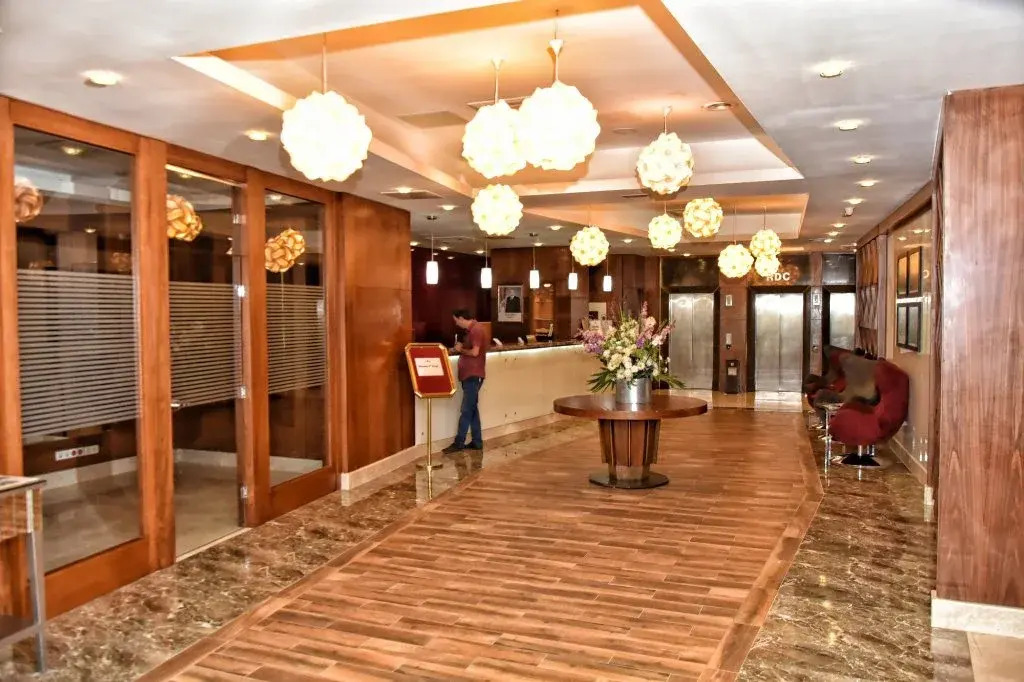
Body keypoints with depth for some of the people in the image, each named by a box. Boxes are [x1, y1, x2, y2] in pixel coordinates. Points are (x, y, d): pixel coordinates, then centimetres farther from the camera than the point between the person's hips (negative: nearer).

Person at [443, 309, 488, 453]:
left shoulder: (476, 330, -16)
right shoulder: (472, 329, 16)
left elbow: (475, 352, -22)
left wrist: (461, 349, -8)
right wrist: (462, 347, 6)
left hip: (474, 376, -10)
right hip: (469, 375, 10)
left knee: (466, 411, -6)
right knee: (472, 410, 11)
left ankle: (459, 443, -3)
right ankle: (477, 442, 16)